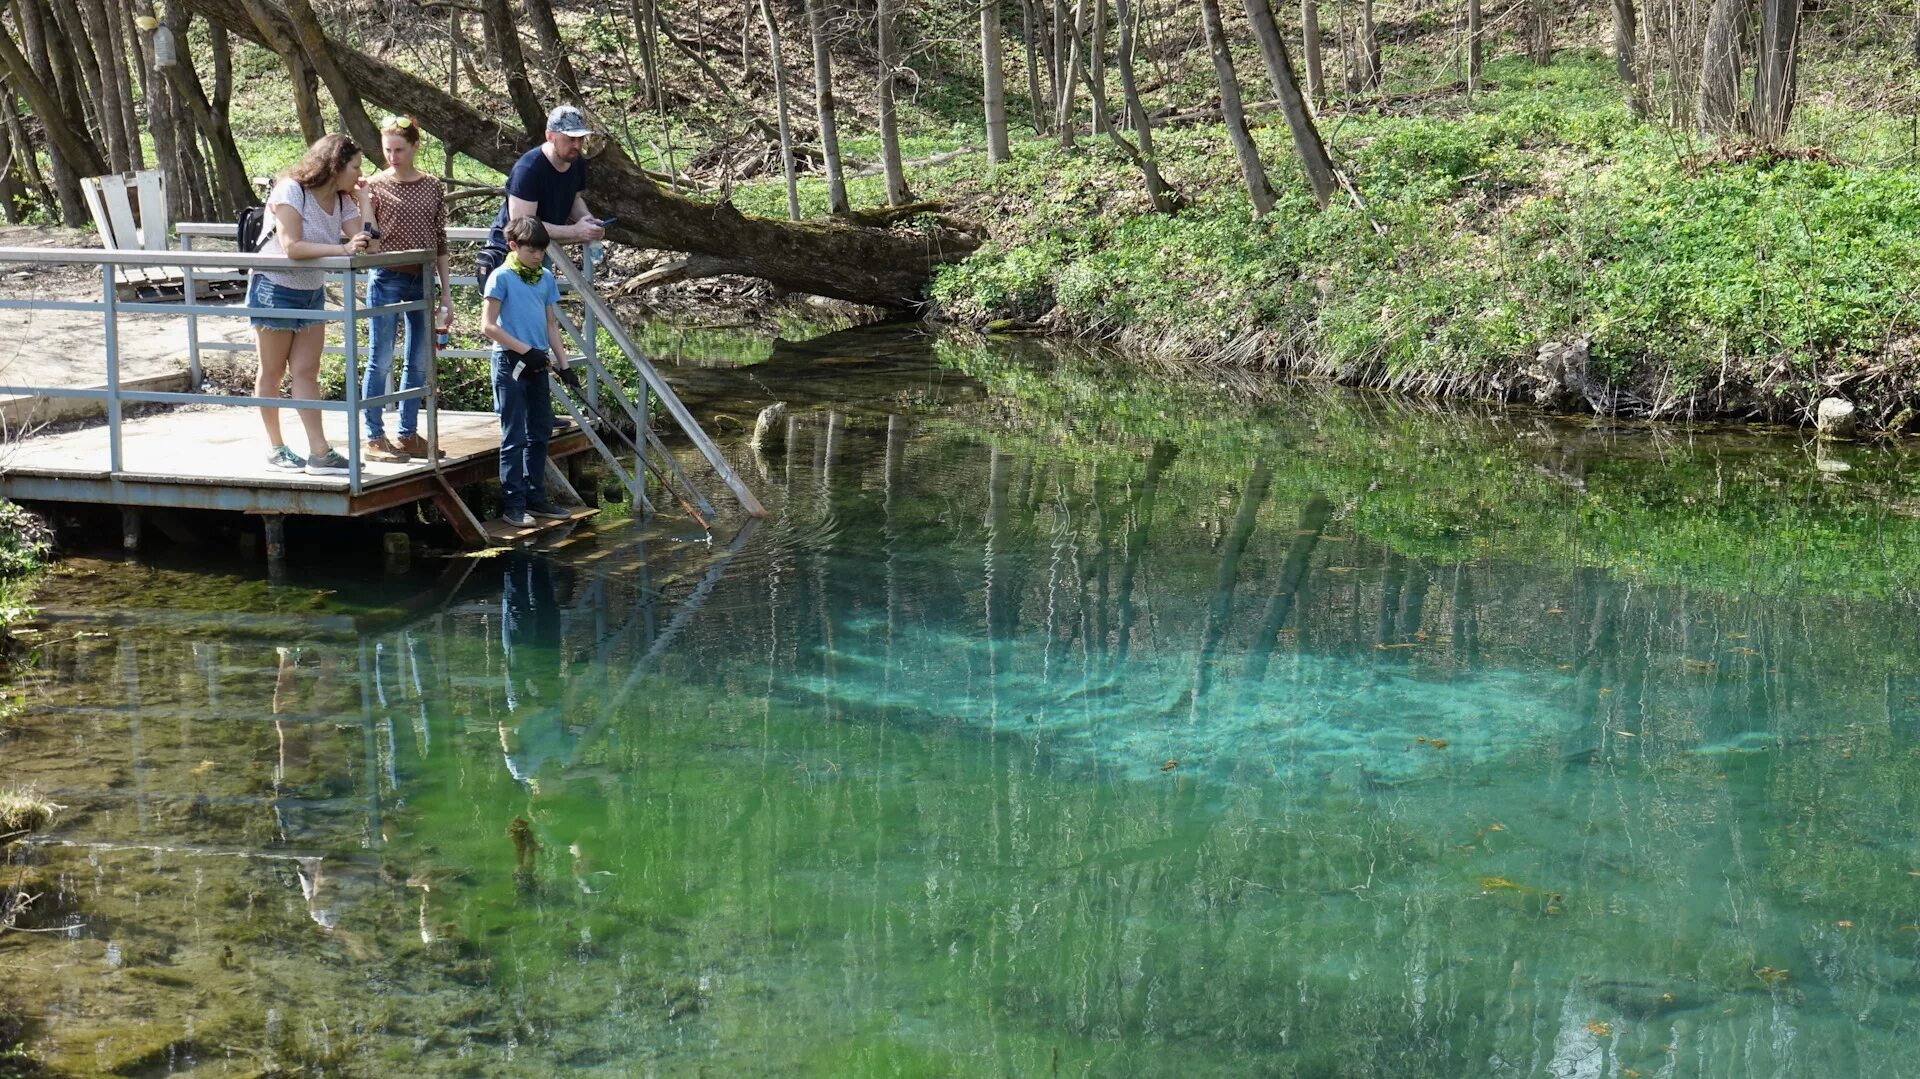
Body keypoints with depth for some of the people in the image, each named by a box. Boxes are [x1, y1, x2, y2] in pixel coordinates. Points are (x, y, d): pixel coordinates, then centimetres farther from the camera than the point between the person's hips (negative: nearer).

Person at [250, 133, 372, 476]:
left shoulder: (343, 201, 1)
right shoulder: (291, 191, -18)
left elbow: (365, 242, -10)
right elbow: (291, 246, -30)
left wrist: (364, 200, -11)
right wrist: (342, 249, -36)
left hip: (312, 293, 6)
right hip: (275, 290, -6)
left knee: (306, 372, 1)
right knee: (273, 372, 4)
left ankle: (319, 454, -4)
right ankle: (275, 449, 13)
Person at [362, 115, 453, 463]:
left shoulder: (432, 187, 8)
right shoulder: (376, 185, -2)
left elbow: (441, 243, 11)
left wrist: (446, 293, 9)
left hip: (424, 281, 4)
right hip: (388, 280, -4)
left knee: (419, 362, 9)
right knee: (381, 361, -1)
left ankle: (408, 433, 18)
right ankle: (375, 437, 4)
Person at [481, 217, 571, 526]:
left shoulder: (546, 277, 9)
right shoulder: (501, 277, -9)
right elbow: (488, 326, -12)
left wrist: (563, 362, 6)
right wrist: (525, 350, -16)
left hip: (537, 363, 7)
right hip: (510, 362, -7)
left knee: (540, 433, 12)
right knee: (515, 437, -4)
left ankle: (535, 497, 21)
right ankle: (514, 505, 0)